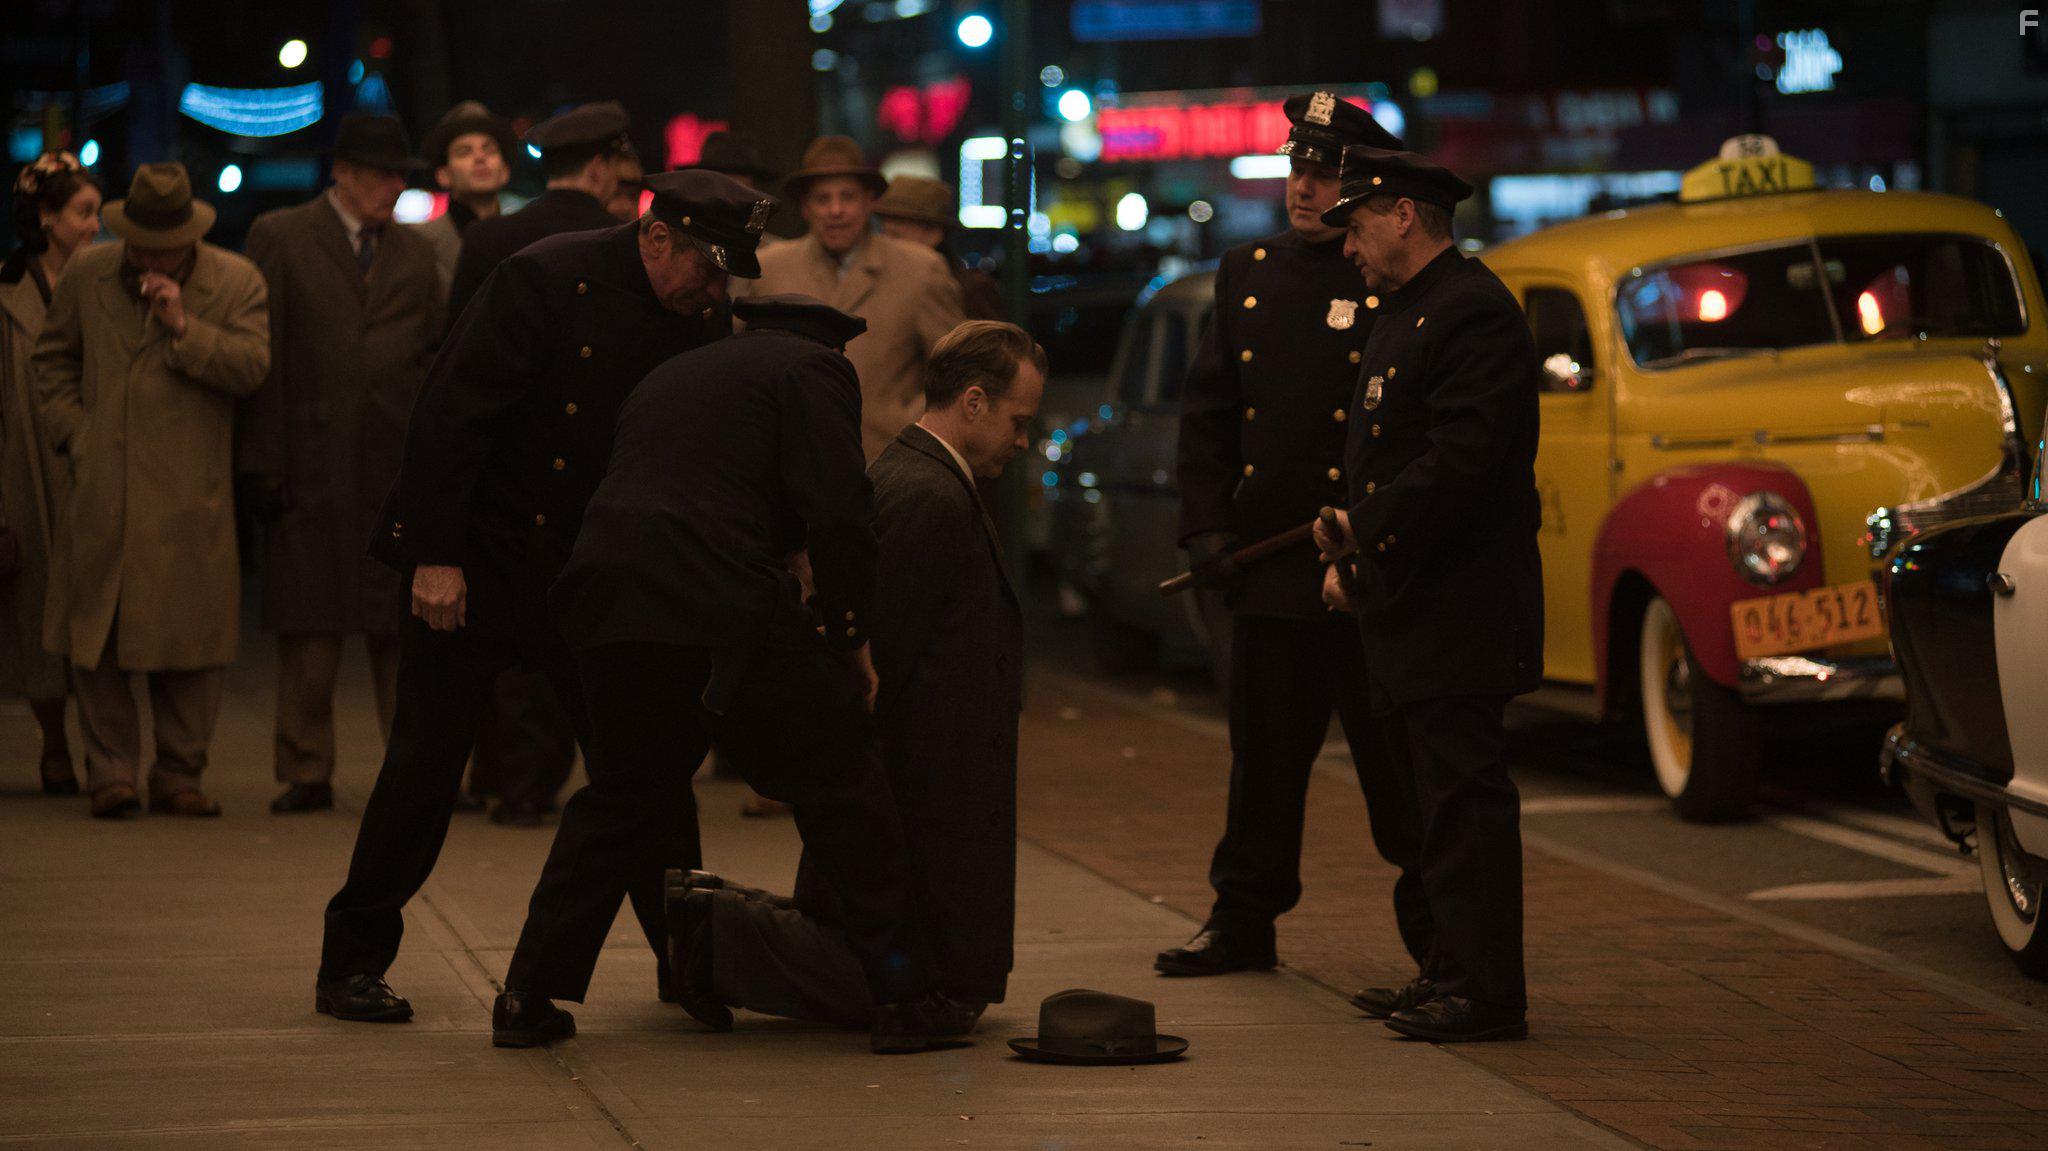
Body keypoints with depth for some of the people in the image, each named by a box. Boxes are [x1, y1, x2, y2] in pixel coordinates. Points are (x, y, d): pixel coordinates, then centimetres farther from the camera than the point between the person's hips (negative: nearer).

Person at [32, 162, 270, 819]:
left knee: (190, 644, -1)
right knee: (94, 640, 1)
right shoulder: (87, 276, 9)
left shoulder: (237, 284, 3)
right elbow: (54, 358, 19)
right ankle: (111, 772, 10)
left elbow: (252, 368, -7)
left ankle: (178, 777, 9)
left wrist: (184, 327, -17)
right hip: (101, 494, 2)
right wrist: (71, 432, 6)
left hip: (189, 502, -2)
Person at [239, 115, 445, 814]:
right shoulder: (279, 238, 4)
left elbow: (437, 355, 15)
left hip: (399, 466, 3)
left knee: (404, 624, 2)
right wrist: (259, 461, -8)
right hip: (307, 462, -3)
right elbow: (258, 355, -1)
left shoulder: (416, 253, 16)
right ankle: (306, 773, 7)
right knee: (307, 627, 1)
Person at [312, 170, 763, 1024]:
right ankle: (353, 962, 8)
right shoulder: (548, 280, -17)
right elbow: (452, 414, -18)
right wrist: (436, 556, -21)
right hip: (480, 562, -5)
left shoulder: (702, 321, 0)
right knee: (427, 759, -3)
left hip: (597, 571, 5)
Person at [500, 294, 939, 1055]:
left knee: (622, 801, 22)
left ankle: (529, 998, 20)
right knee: (842, 791, 4)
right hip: (726, 612, -6)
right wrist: (850, 633, 4)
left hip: (607, 605, 6)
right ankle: (900, 998, 1)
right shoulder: (813, 369, 9)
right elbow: (839, 508, -5)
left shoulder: (673, 375, 31)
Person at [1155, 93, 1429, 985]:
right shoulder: (1248, 274, 13)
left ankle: (1436, 928, 7)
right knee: (1264, 749, 13)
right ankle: (1244, 920, 22)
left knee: (1392, 753, -1)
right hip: (1268, 564, 5)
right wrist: (1205, 525, 4)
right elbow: (1207, 409, 15)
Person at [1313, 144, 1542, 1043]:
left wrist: (1361, 527, -18)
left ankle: (1487, 992, -8)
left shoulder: (1473, 312, -15)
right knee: (1437, 797, 14)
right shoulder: (1402, 311, 19)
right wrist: (1351, 555, 12)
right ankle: (1454, 971, 21)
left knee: (1464, 794, -9)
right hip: (1407, 601, 11)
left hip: (1459, 609, -11)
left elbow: (1460, 462, -23)